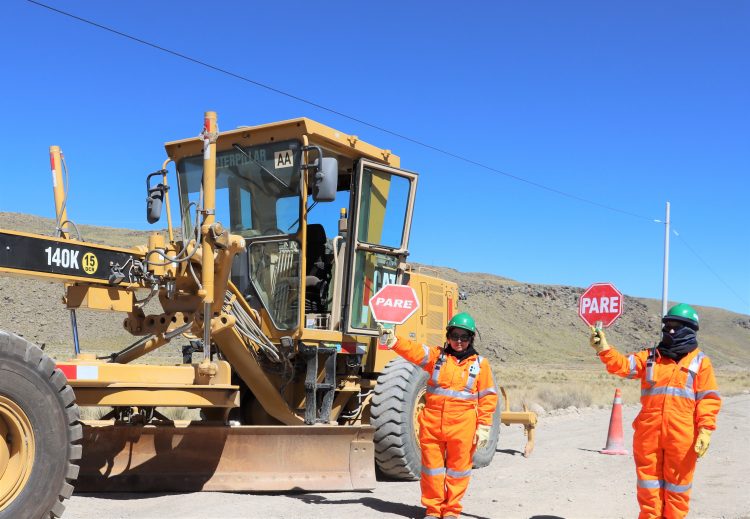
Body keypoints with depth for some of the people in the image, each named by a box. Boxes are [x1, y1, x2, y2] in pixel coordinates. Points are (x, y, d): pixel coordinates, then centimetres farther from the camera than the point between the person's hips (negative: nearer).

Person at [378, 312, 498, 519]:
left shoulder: (480, 364, 4)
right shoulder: (436, 355, 6)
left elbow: (488, 397, 4)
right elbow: (413, 350, -11)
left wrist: (484, 426, -1)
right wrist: (392, 340, -29)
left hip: (462, 426, -1)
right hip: (432, 423, 1)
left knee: (457, 468, 7)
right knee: (432, 466, 8)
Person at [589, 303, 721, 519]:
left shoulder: (700, 361, 4)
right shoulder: (650, 357, 11)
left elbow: (708, 398, -1)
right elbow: (623, 365, -3)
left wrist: (705, 429, -11)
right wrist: (604, 349, -20)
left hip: (682, 436, -2)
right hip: (648, 434, 3)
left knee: (677, 485, 7)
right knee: (649, 484, 10)